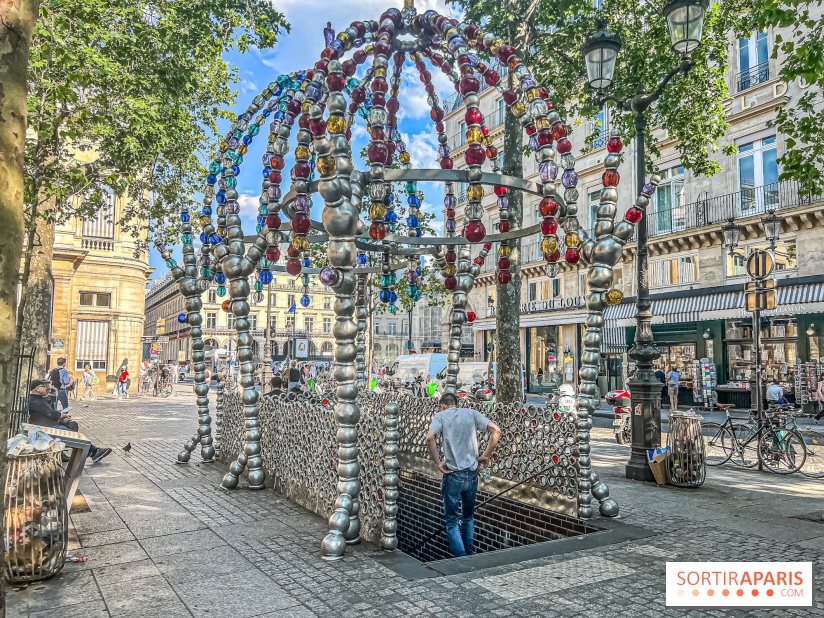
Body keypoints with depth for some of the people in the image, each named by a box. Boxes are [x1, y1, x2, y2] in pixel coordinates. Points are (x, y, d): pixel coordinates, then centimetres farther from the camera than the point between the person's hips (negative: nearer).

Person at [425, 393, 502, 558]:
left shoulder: (441, 416, 1)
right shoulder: (471, 413, 8)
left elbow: (429, 438, -18)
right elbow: (496, 430, -4)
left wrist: (438, 463, -9)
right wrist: (486, 456, 2)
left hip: (453, 474, -3)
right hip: (472, 473, 4)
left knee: (451, 521, 7)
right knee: (468, 517, 22)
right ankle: (470, 555, 28)